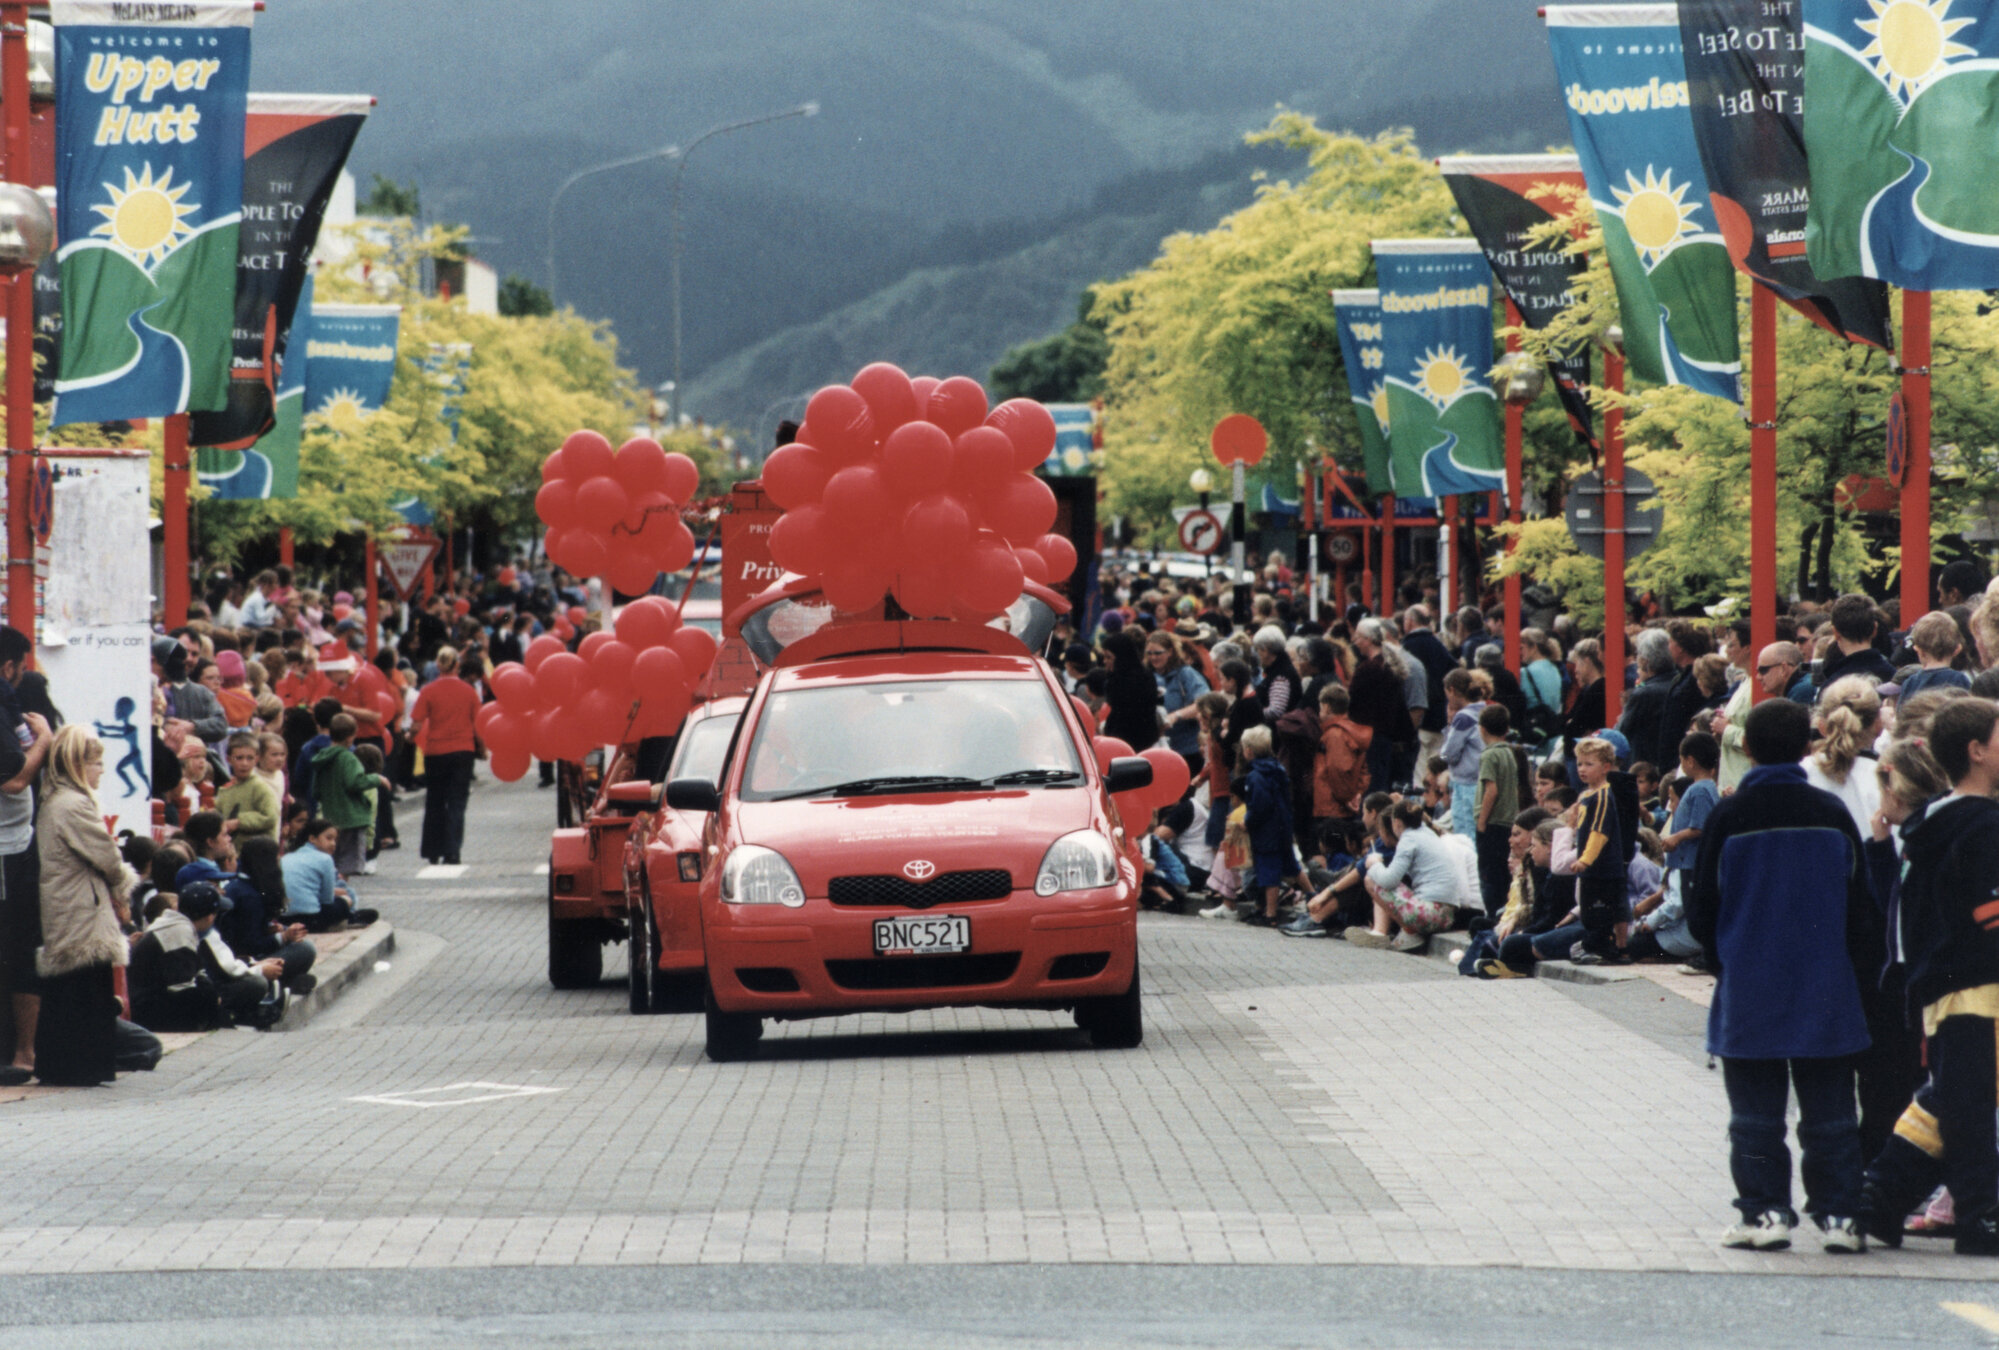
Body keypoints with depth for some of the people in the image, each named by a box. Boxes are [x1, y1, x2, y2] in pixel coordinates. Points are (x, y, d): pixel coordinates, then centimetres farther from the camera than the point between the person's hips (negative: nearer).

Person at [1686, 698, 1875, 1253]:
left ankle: (1765, 1211, 1)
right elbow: (1860, 905, 6)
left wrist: (1721, 959, 16)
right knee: (1829, 1112, 6)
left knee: (1756, 1112, 5)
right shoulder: (1832, 813, -1)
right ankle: (1839, 1214, 4)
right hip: (1825, 990, 2)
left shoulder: (1728, 817, -7)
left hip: (1750, 991, -2)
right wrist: (1851, 967, 17)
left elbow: (1702, 909, -1)